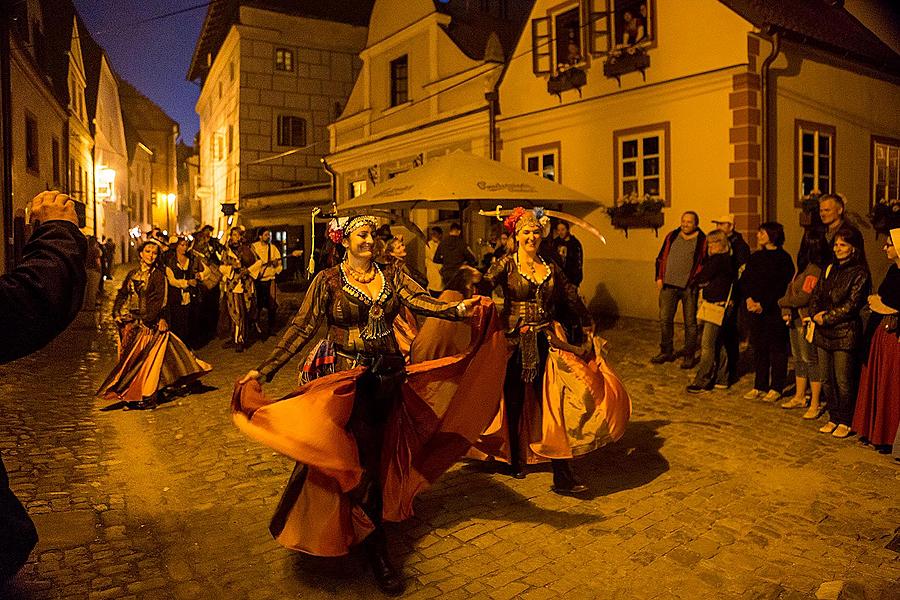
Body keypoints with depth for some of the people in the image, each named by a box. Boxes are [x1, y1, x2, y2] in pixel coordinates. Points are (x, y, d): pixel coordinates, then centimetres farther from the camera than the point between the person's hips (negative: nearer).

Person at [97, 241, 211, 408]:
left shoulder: (159, 275, -1)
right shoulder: (132, 274, 13)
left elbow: (161, 300, -10)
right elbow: (122, 294, 15)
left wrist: (162, 319, -21)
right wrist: (117, 313, 1)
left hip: (149, 322, -5)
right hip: (131, 321, 5)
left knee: (147, 359, -4)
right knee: (129, 358, 8)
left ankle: (147, 396, 3)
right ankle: (131, 395, 18)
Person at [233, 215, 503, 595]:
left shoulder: (392, 277, 4)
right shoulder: (328, 281, -5)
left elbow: (421, 301, -12)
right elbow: (302, 328, -8)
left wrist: (458, 309, -32)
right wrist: (263, 370, -15)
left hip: (389, 376, 4)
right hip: (346, 379, -4)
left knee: (380, 452, 16)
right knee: (359, 458, -2)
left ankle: (367, 524, 40)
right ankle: (374, 547, 12)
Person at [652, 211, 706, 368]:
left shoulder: (702, 241, -1)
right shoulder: (671, 236, 11)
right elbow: (661, 258, 14)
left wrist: (697, 282, -11)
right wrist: (659, 277, 4)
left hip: (689, 287, -4)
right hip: (669, 284, 4)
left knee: (690, 322, 4)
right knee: (665, 319, 7)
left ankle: (689, 356, 15)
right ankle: (666, 352, 21)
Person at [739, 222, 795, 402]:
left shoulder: (783, 258, -6)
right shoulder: (756, 257, 12)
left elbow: (781, 286, -12)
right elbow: (744, 280, 8)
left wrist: (763, 304, -15)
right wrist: (748, 298, -9)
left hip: (774, 311, -6)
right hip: (756, 310, 6)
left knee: (777, 349, 3)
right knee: (759, 348, 10)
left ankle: (776, 388, 12)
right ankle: (760, 386, 19)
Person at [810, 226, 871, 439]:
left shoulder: (860, 273, -6)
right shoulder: (830, 269, 14)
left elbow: (851, 305, -13)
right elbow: (816, 295, 13)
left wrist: (826, 318, -12)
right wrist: (816, 315, -4)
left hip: (845, 333, -6)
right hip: (823, 333, 6)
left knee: (843, 381, 0)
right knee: (827, 380, 11)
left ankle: (845, 422, 13)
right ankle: (833, 418, 23)